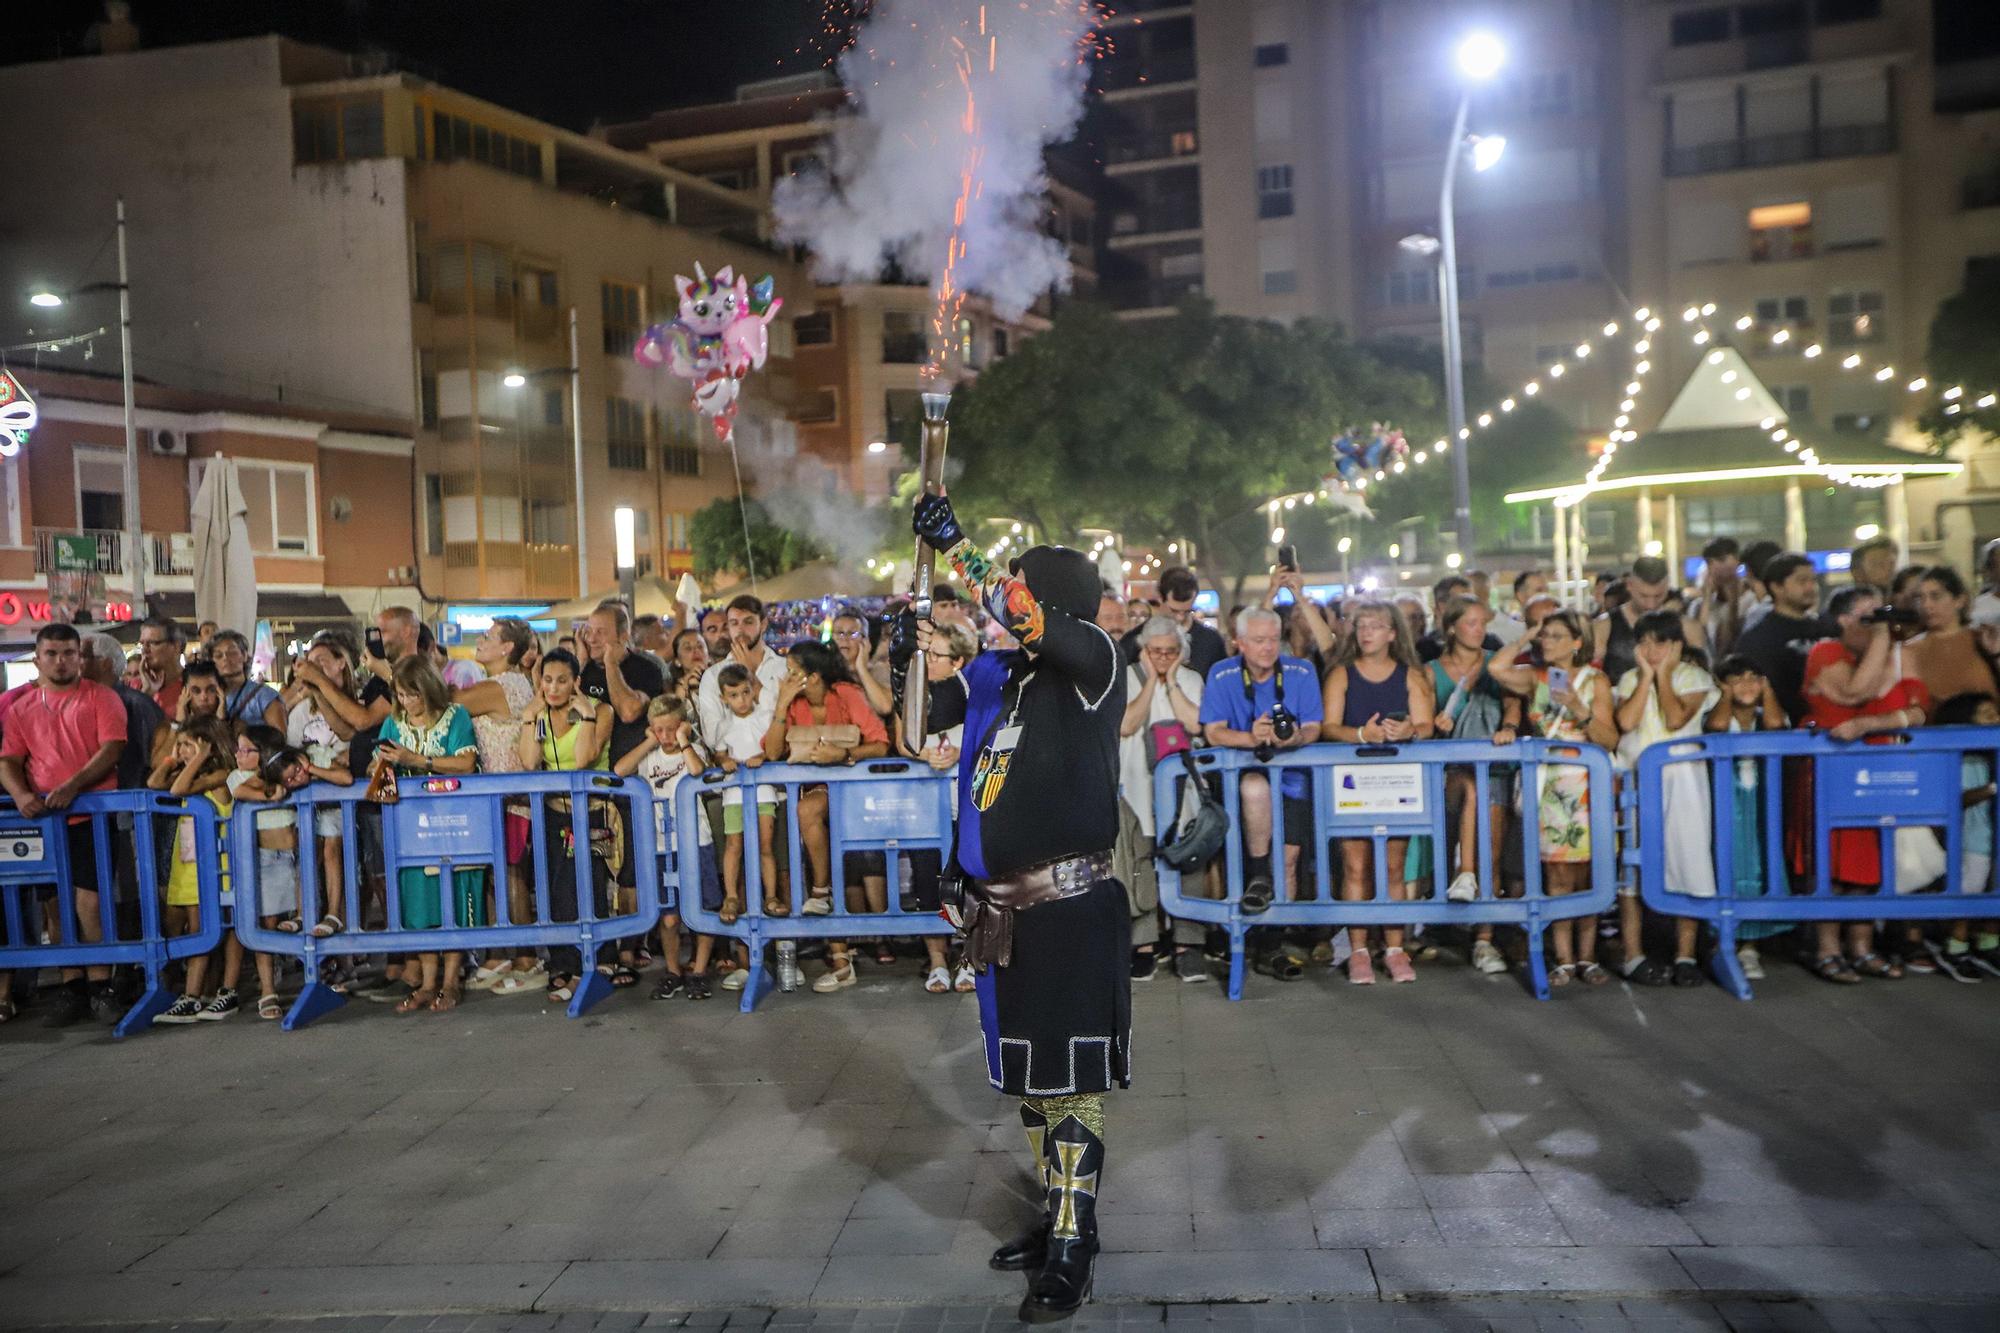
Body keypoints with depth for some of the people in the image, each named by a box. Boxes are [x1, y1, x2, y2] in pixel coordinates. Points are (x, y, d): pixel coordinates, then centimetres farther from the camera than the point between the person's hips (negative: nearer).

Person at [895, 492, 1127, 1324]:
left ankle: (1072, 1251, 9)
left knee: (1068, 1082, -2)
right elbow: (928, 709, 21)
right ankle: (1060, 1216, 32)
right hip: (1001, 910, 7)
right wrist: (912, 652, 2)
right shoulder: (996, 674, 10)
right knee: (1028, 1078, 17)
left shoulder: (1095, 662, -8)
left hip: (1070, 910, -7)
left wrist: (954, 547, -23)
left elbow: (1031, 622, -27)